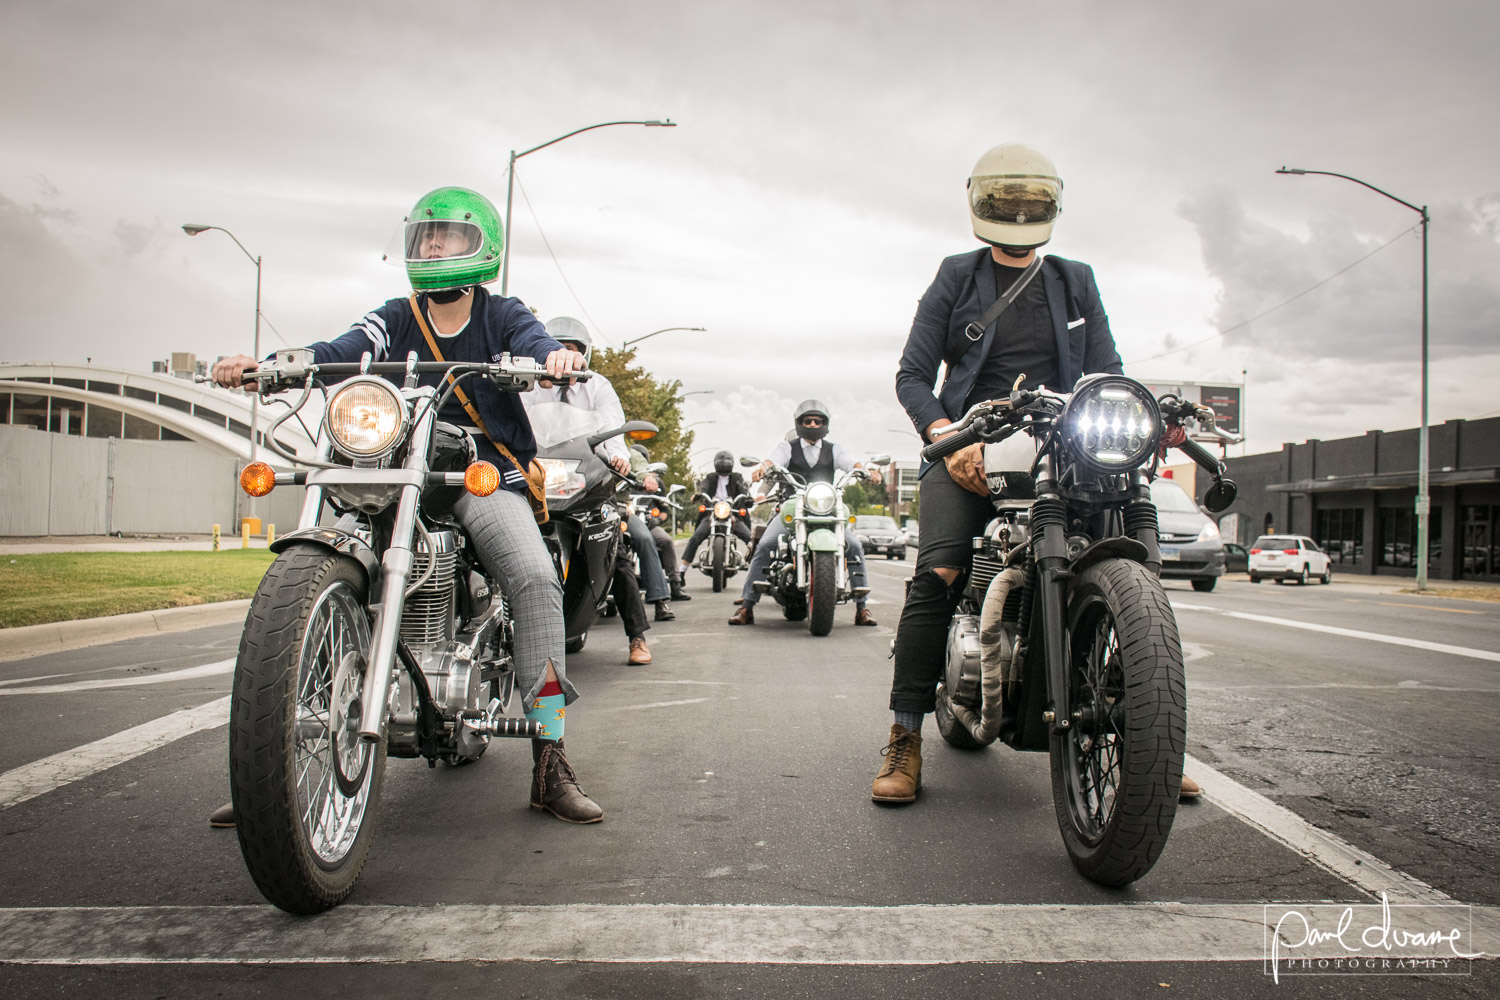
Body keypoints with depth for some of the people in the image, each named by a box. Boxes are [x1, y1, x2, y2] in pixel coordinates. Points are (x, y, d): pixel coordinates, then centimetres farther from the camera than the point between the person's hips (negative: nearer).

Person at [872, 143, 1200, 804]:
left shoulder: (1076, 282, 19)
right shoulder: (956, 278, 11)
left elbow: (1106, 372, 13)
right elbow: (912, 376, 4)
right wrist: (949, 436, -15)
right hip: (967, 449, -2)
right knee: (938, 574, -24)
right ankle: (905, 738, -15)